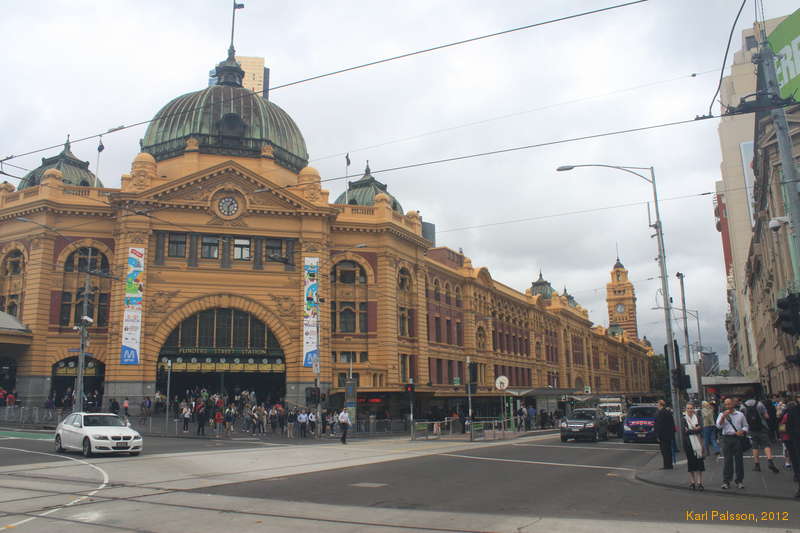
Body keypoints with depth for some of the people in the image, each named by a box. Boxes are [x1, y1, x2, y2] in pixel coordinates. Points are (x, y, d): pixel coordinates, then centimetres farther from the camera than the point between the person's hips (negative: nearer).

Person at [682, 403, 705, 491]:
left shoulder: (698, 418, 8)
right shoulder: (683, 419, 5)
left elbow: (701, 429, -6)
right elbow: (684, 431, -7)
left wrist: (690, 430, -13)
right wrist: (696, 429, -10)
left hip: (697, 442, 1)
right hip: (688, 443, -1)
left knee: (699, 462, -3)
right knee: (690, 462, 2)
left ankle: (699, 482, -2)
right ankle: (692, 482, 9)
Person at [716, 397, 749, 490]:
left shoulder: (740, 414, 8)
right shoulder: (722, 415, 7)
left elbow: (745, 426, 12)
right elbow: (719, 426, -5)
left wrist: (742, 431, -8)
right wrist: (724, 416, -15)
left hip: (737, 438, 0)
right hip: (727, 438, 0)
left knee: (739, 459, 3)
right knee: (728, 460, 0)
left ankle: (739, 481, 14)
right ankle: (726, 481, 5)